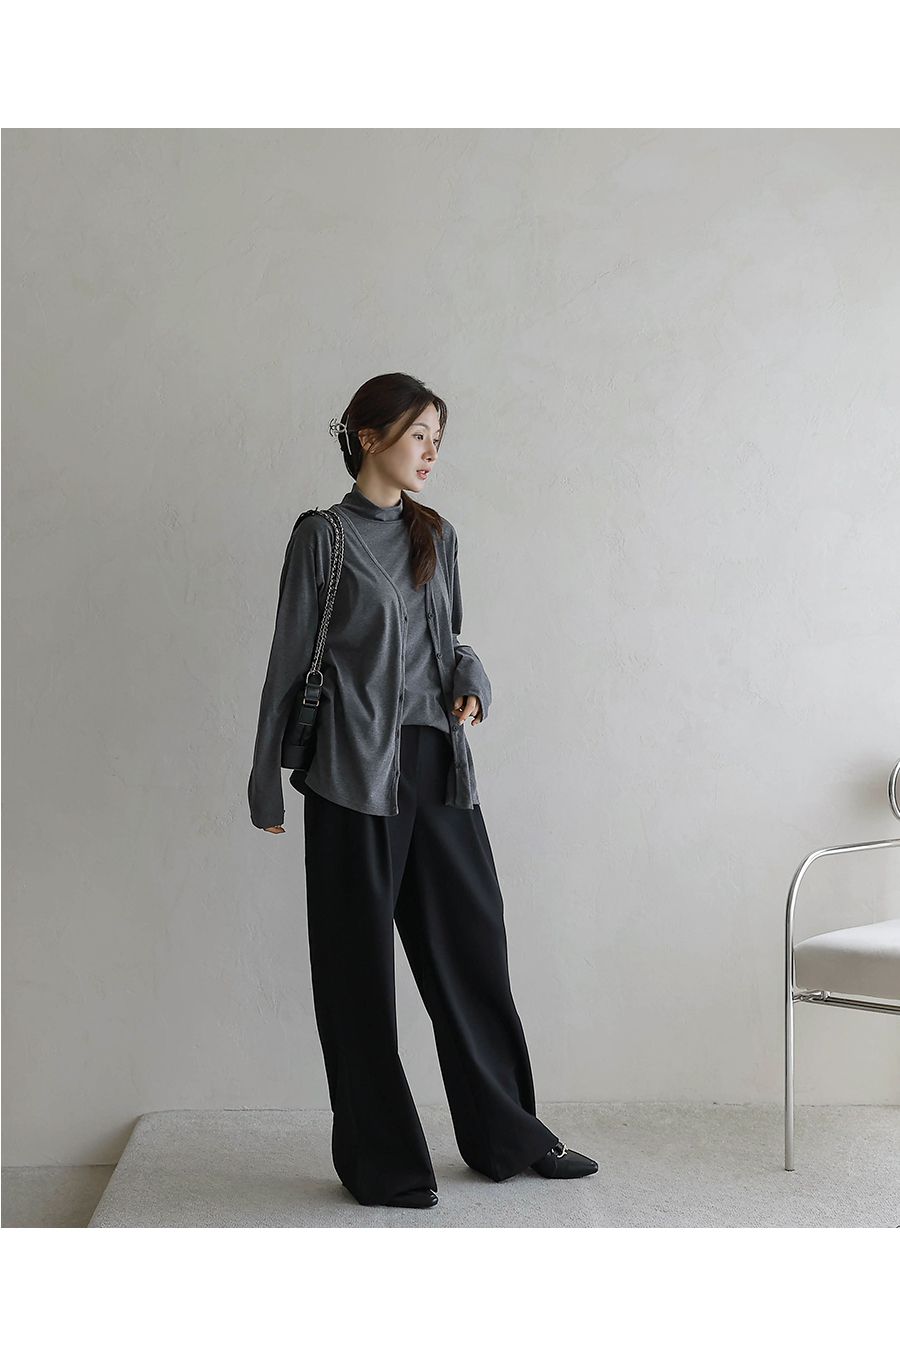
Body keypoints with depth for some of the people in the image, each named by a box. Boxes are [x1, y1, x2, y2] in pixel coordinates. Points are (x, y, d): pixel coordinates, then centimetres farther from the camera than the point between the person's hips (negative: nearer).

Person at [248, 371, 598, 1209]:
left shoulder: (435, 536, 13)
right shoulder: (323, 536, -4)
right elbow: (290, 661, -2)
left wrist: (472, 684, -1)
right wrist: (266, 781, 0)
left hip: (438, 767, 6)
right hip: (356, 773, -5)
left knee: (471, 945, 10)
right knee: (360, 967, 3)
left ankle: (506, 1135, 25)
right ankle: (380, 1161, 16)